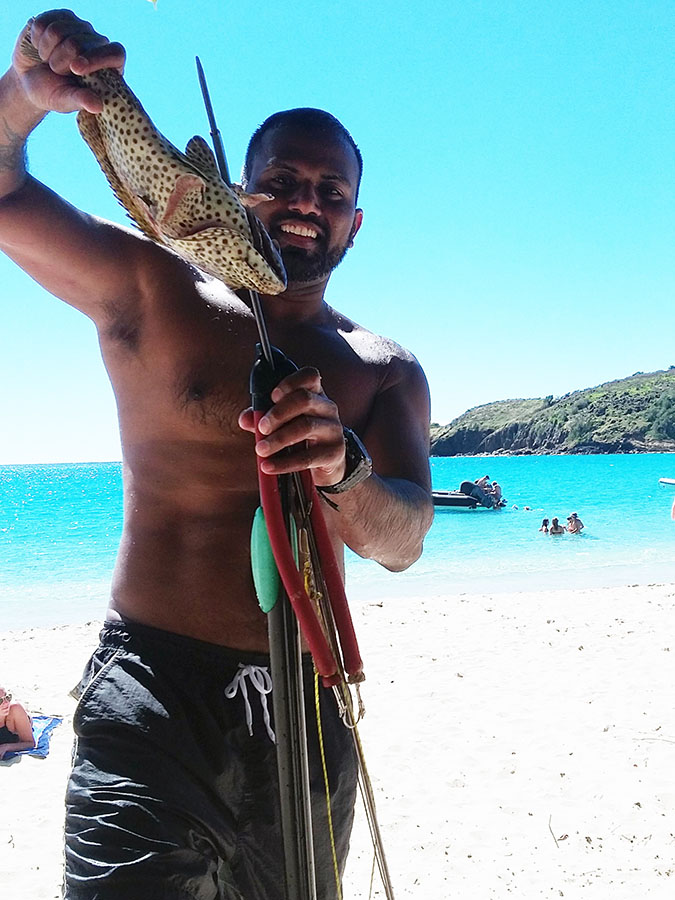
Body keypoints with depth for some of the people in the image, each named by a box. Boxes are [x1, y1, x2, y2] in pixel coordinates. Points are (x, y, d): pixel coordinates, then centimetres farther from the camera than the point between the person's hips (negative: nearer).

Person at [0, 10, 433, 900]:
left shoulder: (386, 372, 5)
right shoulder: (158, 291, 0)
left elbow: (402, 542, -10)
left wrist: (342, 472, -32)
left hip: (306, 708, 4)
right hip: (152, 690, -3)